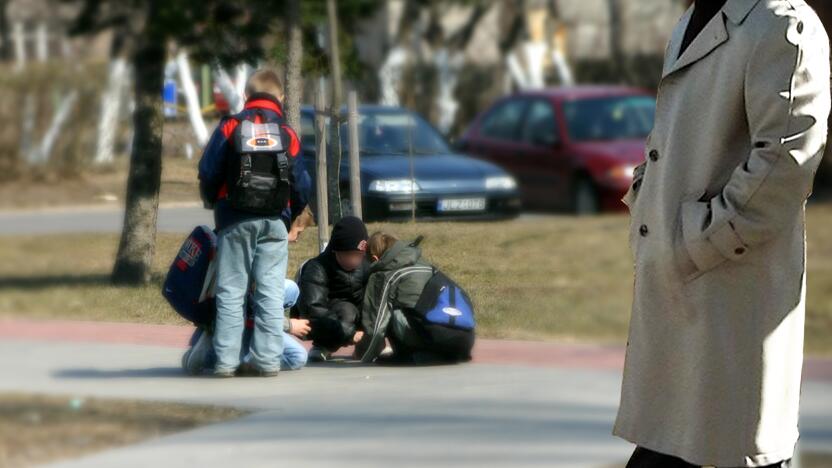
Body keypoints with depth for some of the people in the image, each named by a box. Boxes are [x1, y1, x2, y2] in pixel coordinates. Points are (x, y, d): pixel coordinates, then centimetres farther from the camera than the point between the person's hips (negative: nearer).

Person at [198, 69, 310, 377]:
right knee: (271, 291, 3)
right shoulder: (288, 134, 4)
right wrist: (292, 218, 21)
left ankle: (226, 360, -3)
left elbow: (208, 173, -2)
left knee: (230, 291, 1)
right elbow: (300, 185, 5)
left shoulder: (230, 127, 0)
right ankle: (268, 358, -2)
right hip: (274, 222, 1)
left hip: (235, 221, -1)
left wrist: (212, 202, 17)